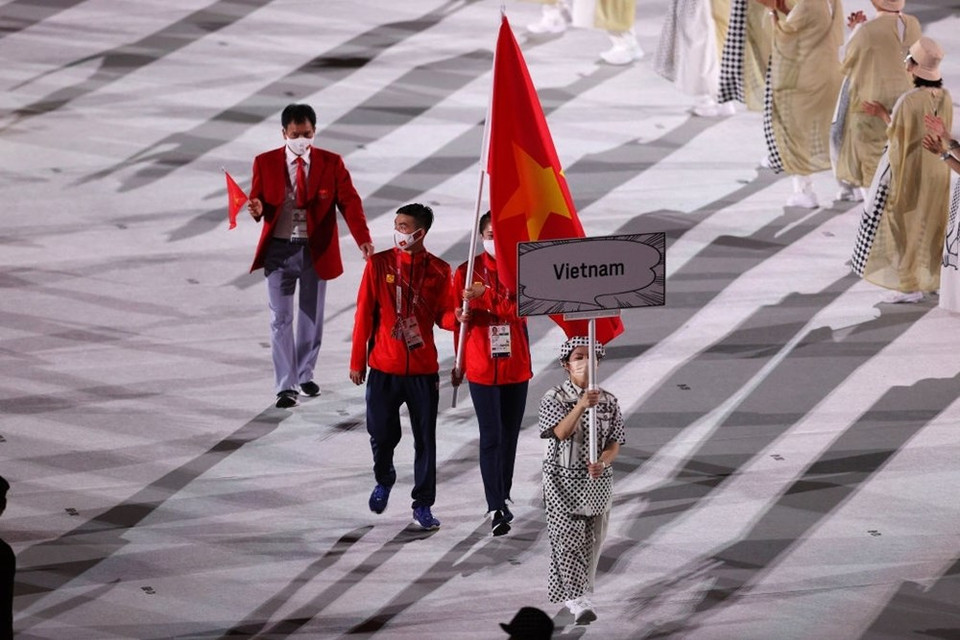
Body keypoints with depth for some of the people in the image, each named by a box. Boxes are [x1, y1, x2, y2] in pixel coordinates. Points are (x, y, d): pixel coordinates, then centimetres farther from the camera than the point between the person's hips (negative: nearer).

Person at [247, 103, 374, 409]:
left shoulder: (331, 163, -3)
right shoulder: (265, 163, -2)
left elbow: (349, 202, -10)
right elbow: (258, 200, 0)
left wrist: (363, 239, -25)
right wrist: (257, 208, -27)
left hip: (316, 250, 1)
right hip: (279, 249, -1)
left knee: (311, 317, 13)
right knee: (281, 320, -2)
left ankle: (305, 375, 31)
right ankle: (285, 386, 2)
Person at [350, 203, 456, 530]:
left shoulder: (438, 270, 0)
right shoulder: (379, 264, -2)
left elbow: (444, 315, 4)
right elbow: (364, 314, 1)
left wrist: (457, 316, -21)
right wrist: (357, 362, 1)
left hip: (423, 370, 0)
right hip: (384, 368, 0)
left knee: (425, 439, 3)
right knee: (382, 434, 3)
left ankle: (423, 504, 14)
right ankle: (384, 479, 34)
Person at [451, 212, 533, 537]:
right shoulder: (467, 272, -4)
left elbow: (518, 309, -19)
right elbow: (460, 319, 2)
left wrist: (485, 296, -29)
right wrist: (459, 364, 0)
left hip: (516, 367, 2)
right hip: (482, 369, -2)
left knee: (509, 437, 11)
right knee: (491, 437, -6)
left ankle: (503, 498, 26)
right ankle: (496, 508, -6)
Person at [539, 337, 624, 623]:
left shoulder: (608, 402, 1)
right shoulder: (554, 399, -9)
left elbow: (615, 443, 0)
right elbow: (561, 432, -24)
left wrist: (602, 463, -21)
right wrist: (581, 406, -40)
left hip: (597, 481, 4)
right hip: (564, 480, -4)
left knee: (592, 540, 11)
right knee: (568, 540, -9)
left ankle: (575, 593, 27)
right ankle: (578, 600, -10)